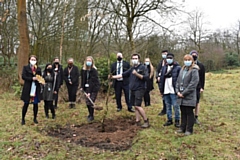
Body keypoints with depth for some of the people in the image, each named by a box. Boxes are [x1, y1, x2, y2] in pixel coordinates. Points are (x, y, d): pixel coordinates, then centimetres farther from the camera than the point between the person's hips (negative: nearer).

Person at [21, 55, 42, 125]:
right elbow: (23, 76, -8)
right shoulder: (25, 67, 2)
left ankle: (35, 118, 21)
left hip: (36, 88, 3)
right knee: (26, 104, 3)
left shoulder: (38, 69, 10)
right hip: (28, 88, -3)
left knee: (36, 104, 7)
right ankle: (23, 119, 17)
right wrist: (32, 78, -18)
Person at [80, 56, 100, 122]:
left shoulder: (94, 70, -16)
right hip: (87, 88, 5)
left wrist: (89, 92, -24)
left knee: (90, 102, -8)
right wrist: (82, 87, -4)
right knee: (87, 102, 7)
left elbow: (92, 81, -20)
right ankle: (90, 114, 28)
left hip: (94, 88, -5)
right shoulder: (83, 70, 2)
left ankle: (91, 116, 9)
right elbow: (82, 79, 9)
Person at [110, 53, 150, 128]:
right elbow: (123, 74, 16)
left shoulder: (143, 67, -4)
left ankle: (146, 121, -3)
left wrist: (137, 74, -23)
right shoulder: (132, 68, 17)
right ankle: (137, 122, 14)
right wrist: (113, 77, 8)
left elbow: (146, 77, -14)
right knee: (135, 106, 8)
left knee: (137, 106, -15)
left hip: (139, 89, -7)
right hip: (132, 90, 8)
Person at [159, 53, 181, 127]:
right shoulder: (164, 68, 12)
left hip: (173, 91, -5)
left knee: (175, 106, 0)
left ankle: (177, 120, 12)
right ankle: (169, 120, 23)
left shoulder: (178, 68, -5)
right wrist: (161, 90, 7)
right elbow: (161, 79, 11)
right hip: (166, 91, 5)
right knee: (168, 106, 13)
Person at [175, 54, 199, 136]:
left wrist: (184, 93, -15)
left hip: (189, 96, -6)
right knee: (183, 112, 14)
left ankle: (189, 129, 12)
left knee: (189, 113, 2)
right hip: (181, 96, 7)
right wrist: (178, 91, 0)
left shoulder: (194, 70, -8)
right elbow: (178, 81, 15)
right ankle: (183, 127, 25)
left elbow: (193, 84, -15)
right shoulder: (182, 69, 14)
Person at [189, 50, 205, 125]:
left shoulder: (201, 65, 3)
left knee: (197, 102, 7)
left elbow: (203, 77, 4)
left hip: (197, 87, 1)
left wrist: (202, 87, -1)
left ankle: (196, 117, 17)